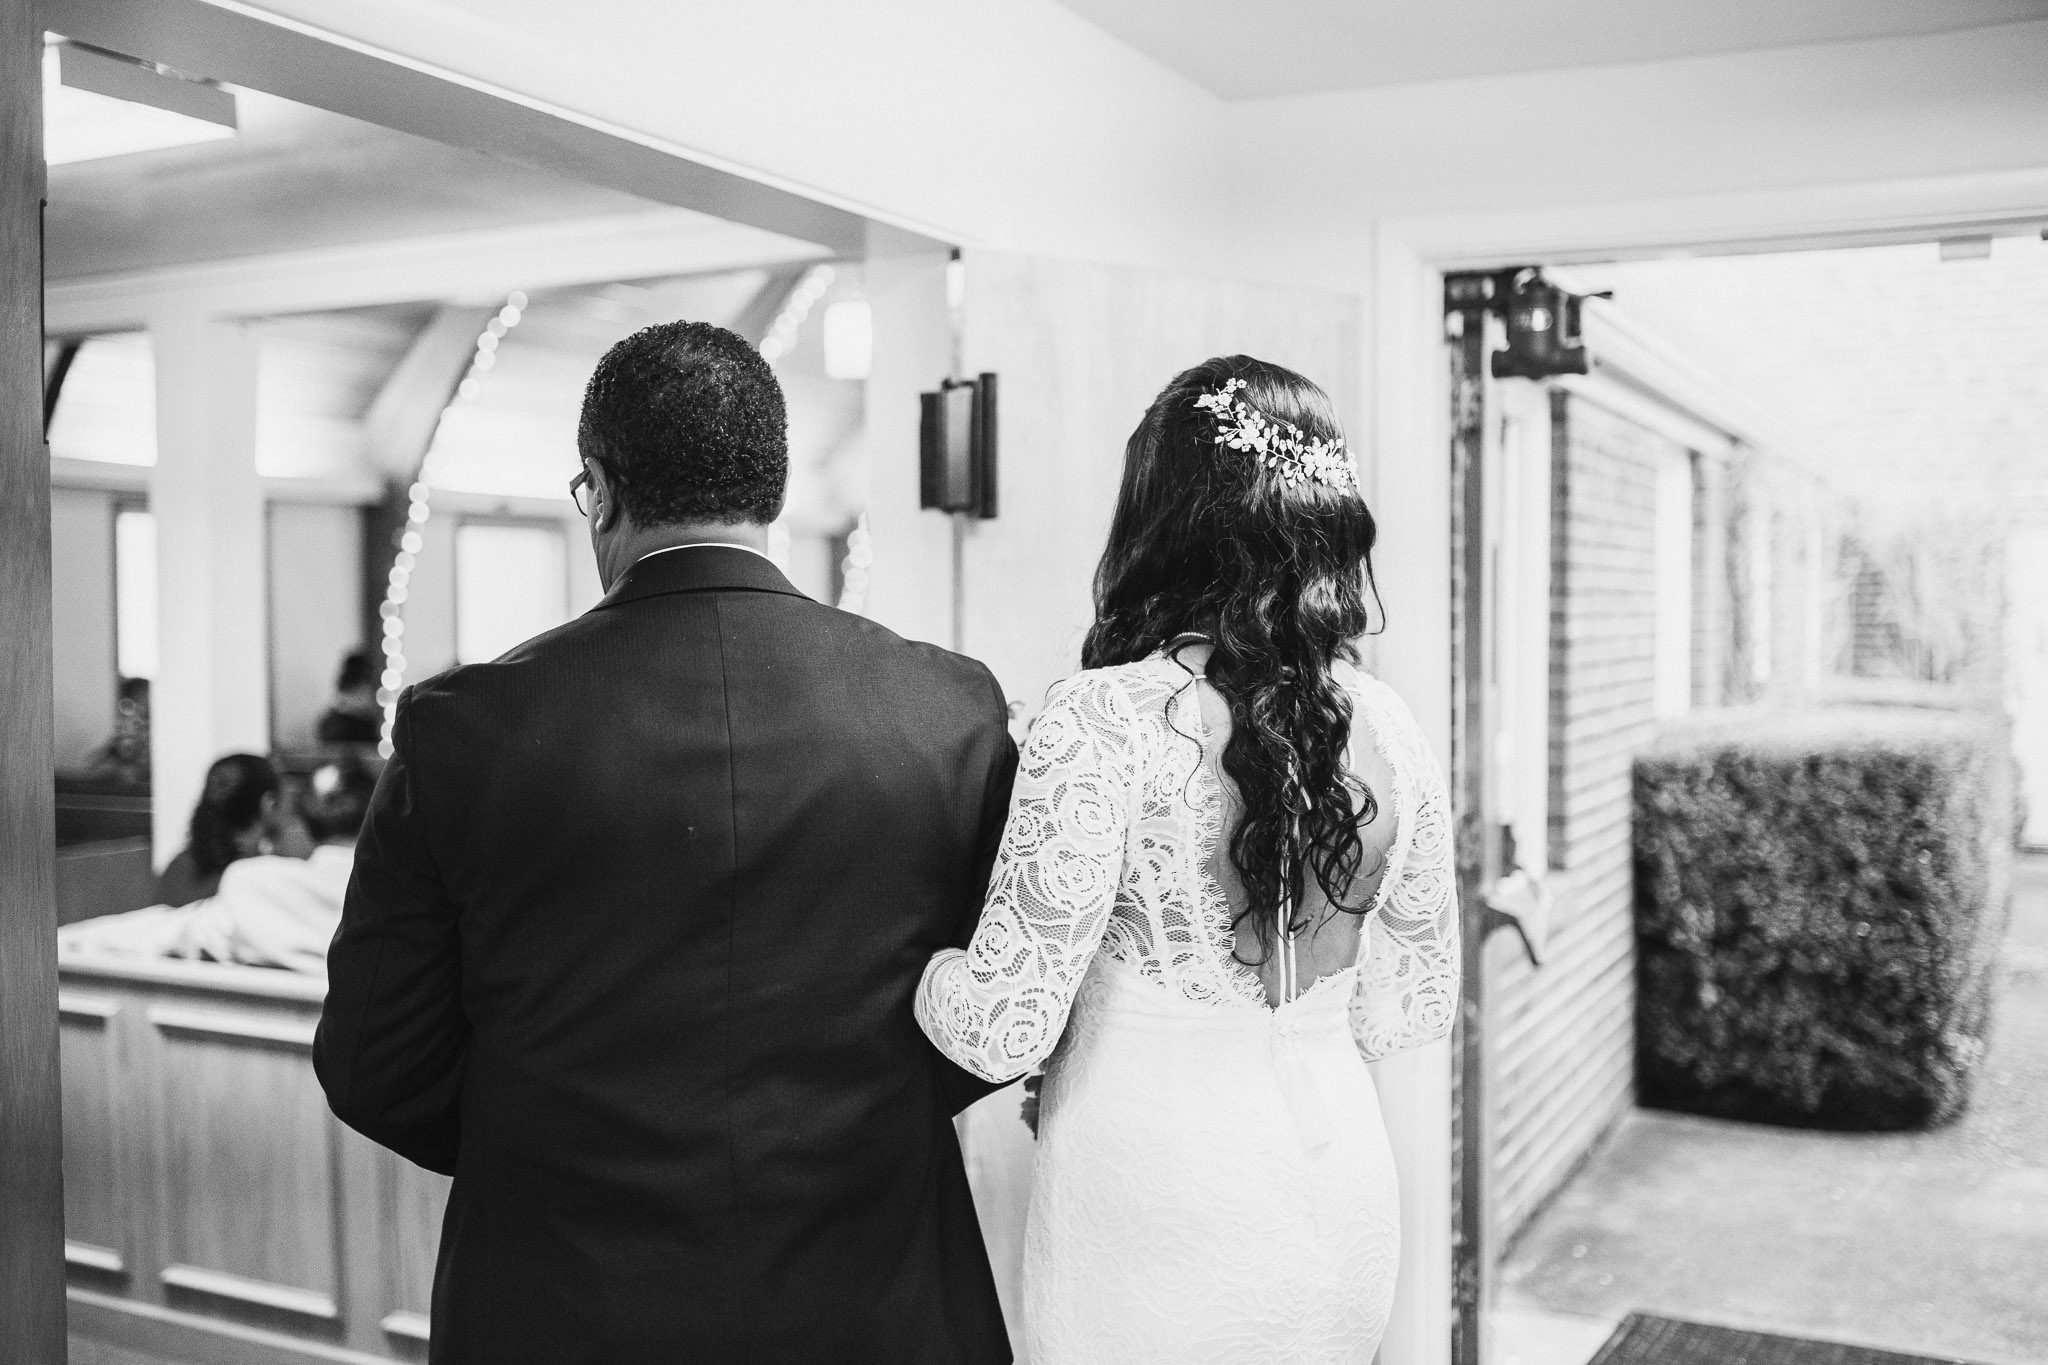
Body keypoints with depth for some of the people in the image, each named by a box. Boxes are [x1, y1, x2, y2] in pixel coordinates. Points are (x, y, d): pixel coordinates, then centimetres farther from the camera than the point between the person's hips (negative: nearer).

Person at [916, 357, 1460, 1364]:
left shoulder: (1104, 721, -20)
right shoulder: (1385, 725, -3)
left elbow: (1006, 1029, -18)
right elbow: (1416, 1004, 8)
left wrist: (908, 961, 1)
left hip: (1153, 1239, -5)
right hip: (1343, 1221, 5)